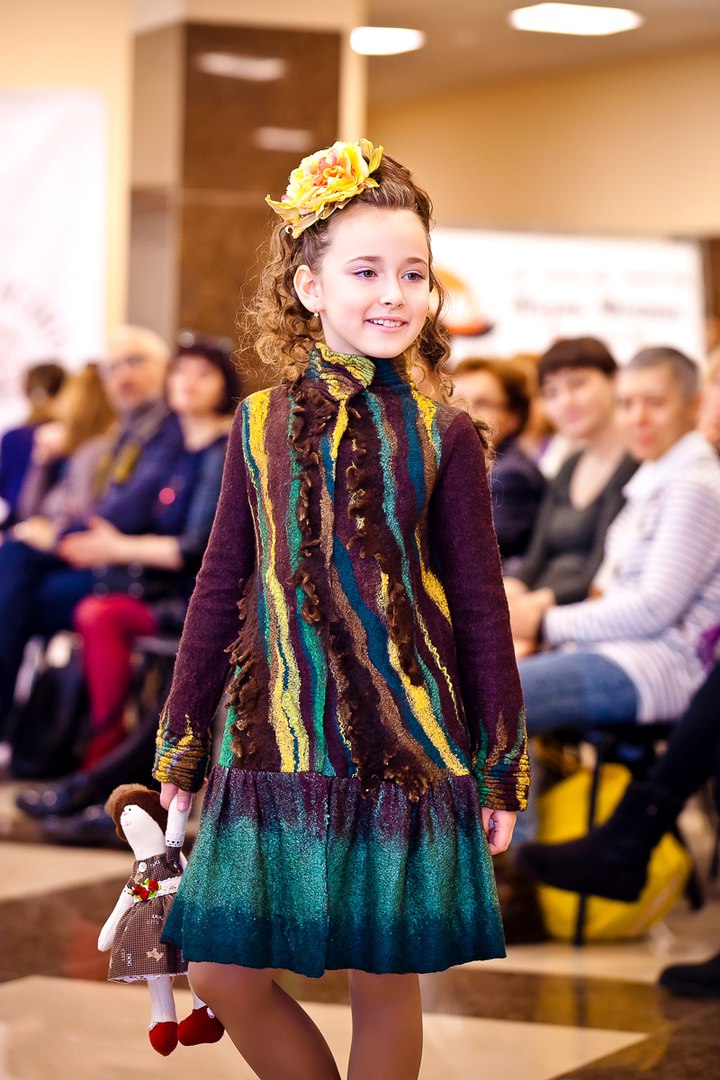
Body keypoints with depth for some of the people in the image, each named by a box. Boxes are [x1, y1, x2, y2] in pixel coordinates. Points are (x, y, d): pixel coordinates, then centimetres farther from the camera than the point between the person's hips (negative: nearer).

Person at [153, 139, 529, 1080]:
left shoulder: (442, 437, -2)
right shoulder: (261, 426, 3)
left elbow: (480, 610, 1)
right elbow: (220, 591, 9)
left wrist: (502, 771, 2)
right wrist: (179, 749, 11)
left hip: (404, 746, -2)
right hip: (273, 743, 2)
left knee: (383, 982, 4)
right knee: (224, 974, 1)